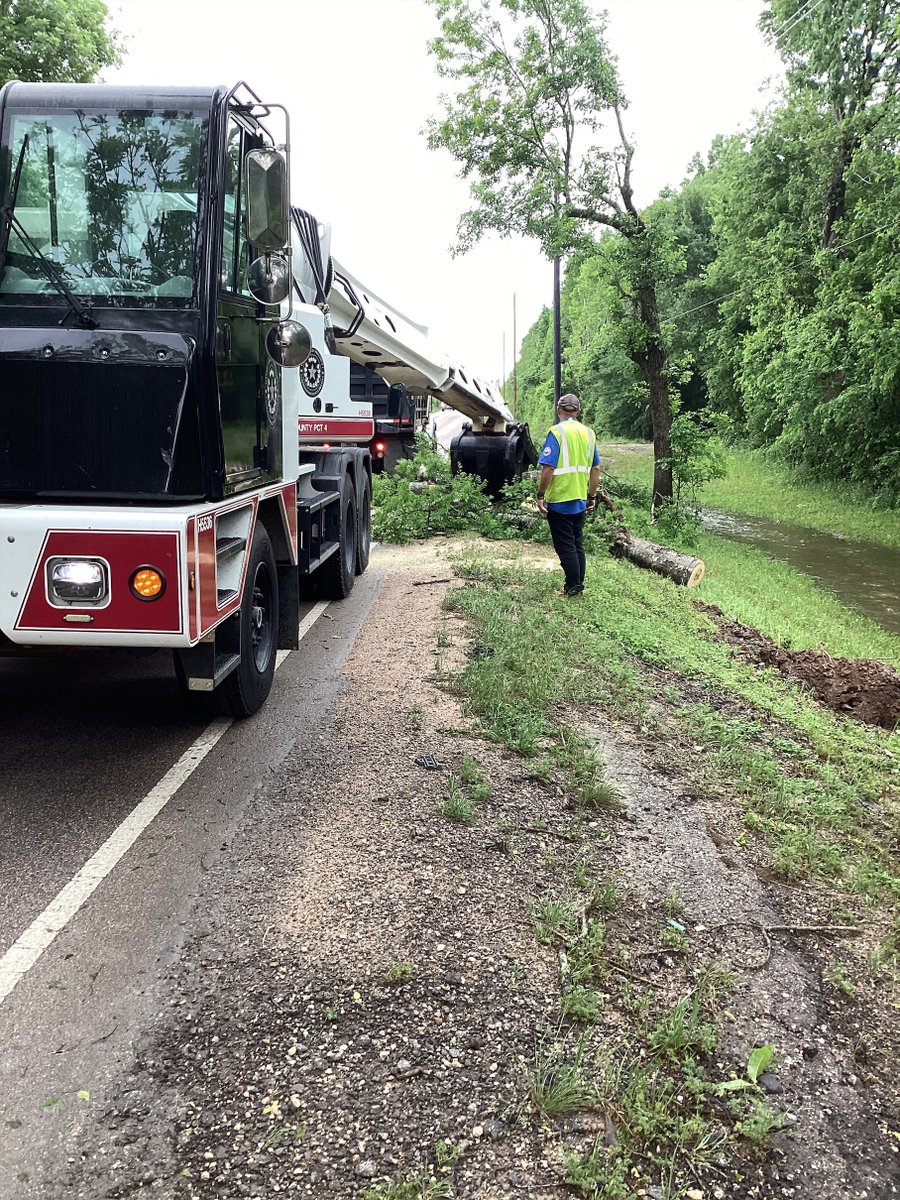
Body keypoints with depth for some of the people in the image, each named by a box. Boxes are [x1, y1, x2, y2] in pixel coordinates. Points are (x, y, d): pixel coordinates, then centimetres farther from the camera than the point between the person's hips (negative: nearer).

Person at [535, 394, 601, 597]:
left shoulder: (557, 432, -13)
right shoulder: (589, 433, 7)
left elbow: (548, 468, -19)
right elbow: (596, 469, 10)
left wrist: (540, 495, -11)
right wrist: (592, 496, 18)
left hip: (559, 500, -6)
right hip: (580, 501, 6)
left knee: (565, 546, 0)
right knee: (577, 544, 15)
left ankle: (573, 587, 2)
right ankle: (579, 585, 20)